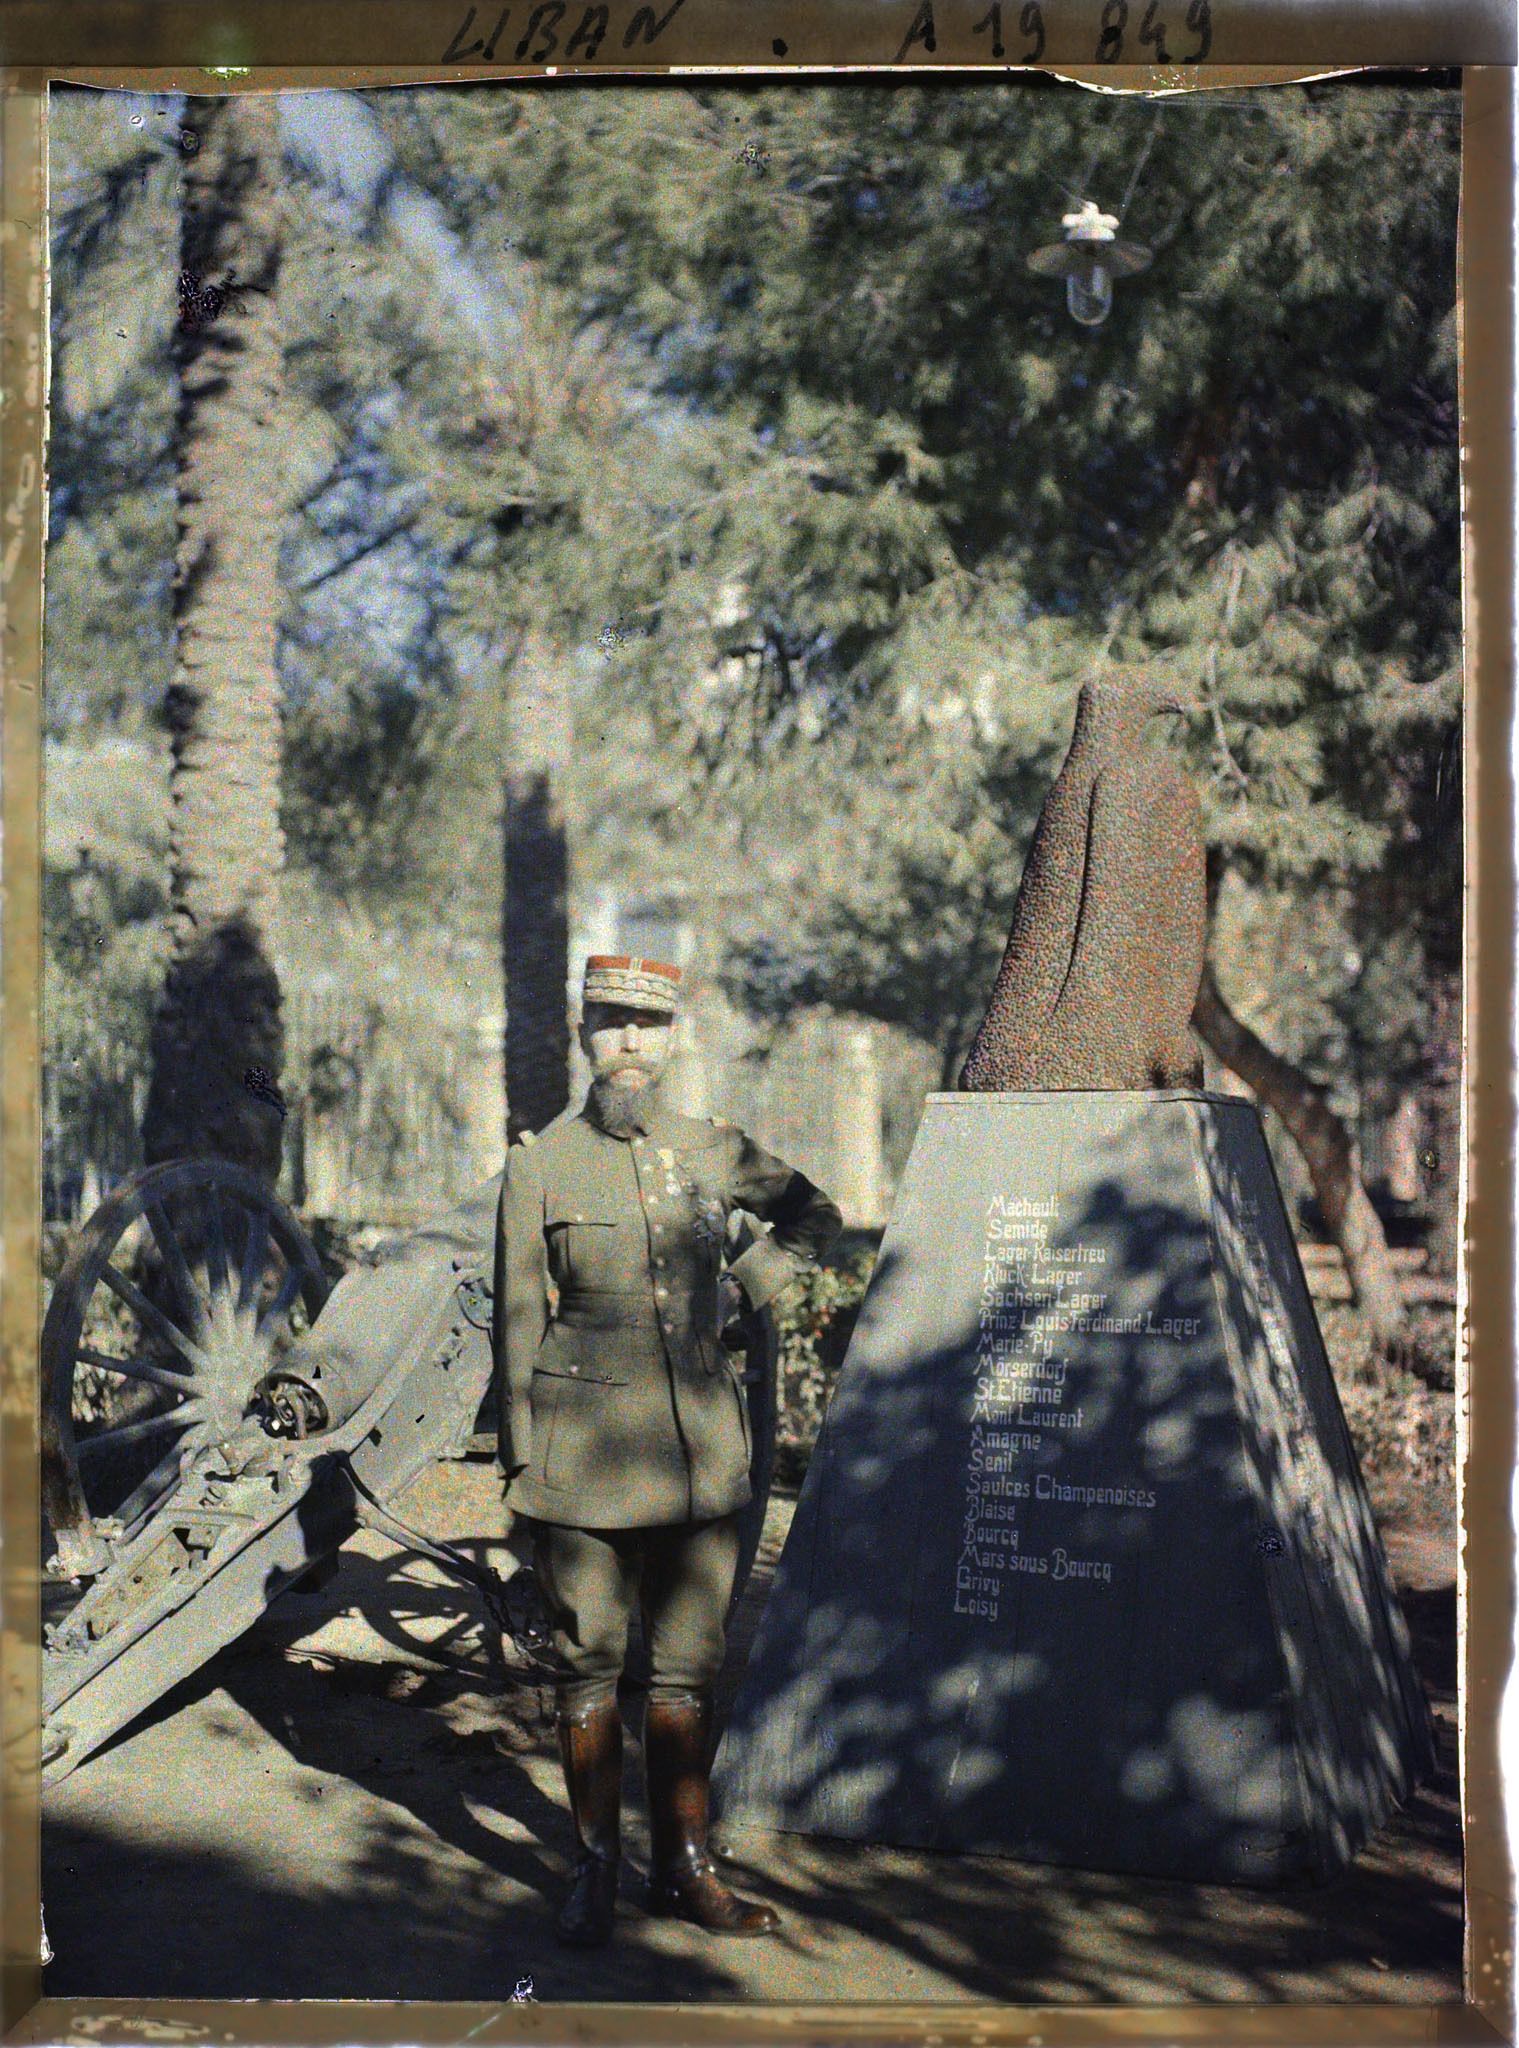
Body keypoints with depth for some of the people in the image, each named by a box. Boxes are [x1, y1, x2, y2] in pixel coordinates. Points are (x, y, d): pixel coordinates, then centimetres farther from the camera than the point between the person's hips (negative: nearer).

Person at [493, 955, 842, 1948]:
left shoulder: (716, 1150, 5)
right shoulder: (540, 1165, -2)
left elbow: (815, 1215, 23)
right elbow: (519, 1323, 1)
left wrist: (746, 1285, 7)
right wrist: (522, 1464, -1)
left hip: (701, 1451, 2)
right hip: (585, 1454, -2)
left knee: (688, 1668, 8)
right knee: (590, 1664, 5)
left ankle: (684, 1865, 20)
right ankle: (595, 1868, 18)